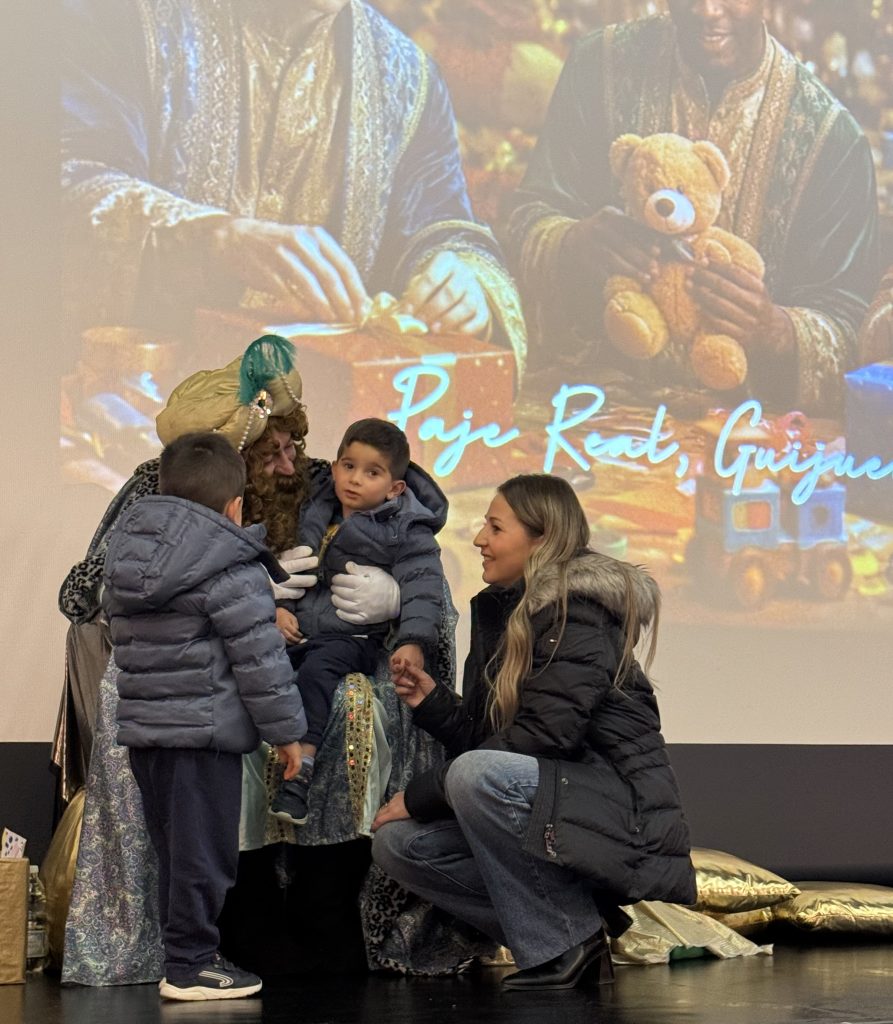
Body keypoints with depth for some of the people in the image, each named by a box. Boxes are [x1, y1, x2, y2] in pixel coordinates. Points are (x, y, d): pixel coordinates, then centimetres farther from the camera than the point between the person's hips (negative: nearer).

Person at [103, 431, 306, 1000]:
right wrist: (286, 730, -6)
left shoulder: (125, 560, 10)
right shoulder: (234, 573, -13)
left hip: (140, 724, 8)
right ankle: (190, 965, 2)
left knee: (173, 849, 16)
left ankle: (186, 955, 23)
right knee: (202, 851, -1)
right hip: (203, 729, -8)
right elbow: (260, 660, -14)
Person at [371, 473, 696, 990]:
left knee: (477, 775, -32)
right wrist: (433, 703, -6)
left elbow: (541, 738, -23)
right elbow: (485, 737, 13)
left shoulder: (579, 614, -14)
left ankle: (566, 942, -17)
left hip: (623, 809, -9)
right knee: (397, 842, -3)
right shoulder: (503, 612, 13)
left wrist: (421, 794, -18)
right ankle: (573, 929, -2)